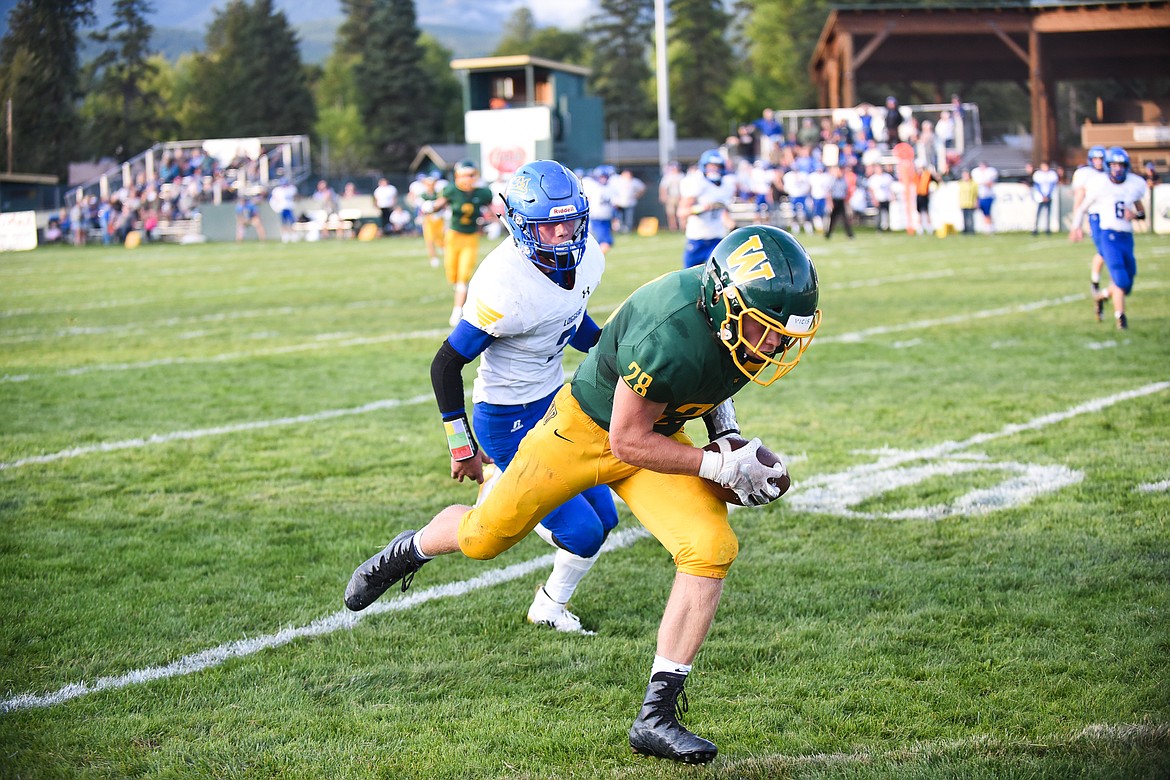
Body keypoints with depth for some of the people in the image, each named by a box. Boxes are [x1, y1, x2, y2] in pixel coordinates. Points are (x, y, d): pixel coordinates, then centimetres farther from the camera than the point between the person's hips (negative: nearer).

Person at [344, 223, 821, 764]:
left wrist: (724, 426, -3)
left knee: (711, 550, -16)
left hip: (657, 434, 6)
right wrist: (718, 466, -27)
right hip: (588, 427, -5)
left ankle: (656, 717, -9)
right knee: (483, 538, 8)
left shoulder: (749, 318, -17)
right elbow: (627, 441, -27)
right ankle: (410, 552, 46)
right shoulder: (671, 336, -39)